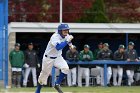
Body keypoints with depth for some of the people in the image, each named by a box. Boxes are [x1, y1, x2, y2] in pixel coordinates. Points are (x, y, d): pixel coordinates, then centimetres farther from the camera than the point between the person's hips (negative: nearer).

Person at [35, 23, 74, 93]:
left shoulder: (66, 36, -7)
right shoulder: (55, 37, -29)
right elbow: (58, 47, -46)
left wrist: (70, 44, 10)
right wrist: (67, 41, -46)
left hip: (58, 57, 5)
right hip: (48, 58, -5)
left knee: (65, 68, -22)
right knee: (44, 75, 7)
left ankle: (57, 84, -8)